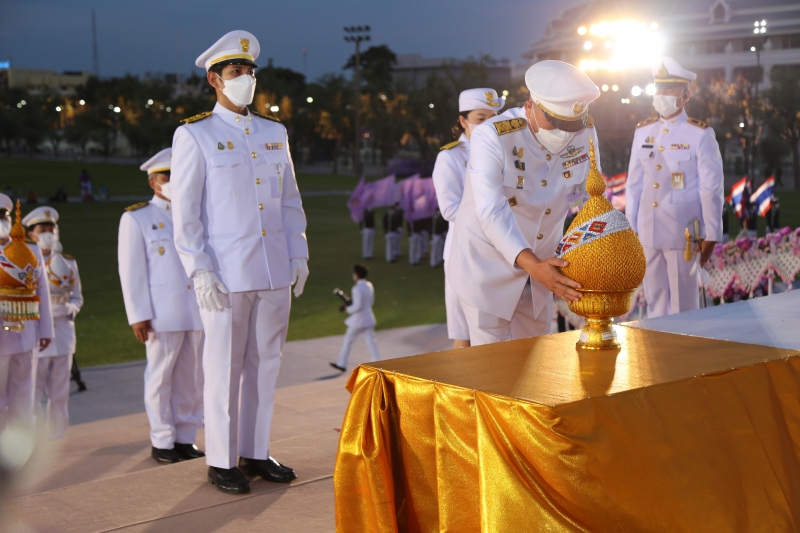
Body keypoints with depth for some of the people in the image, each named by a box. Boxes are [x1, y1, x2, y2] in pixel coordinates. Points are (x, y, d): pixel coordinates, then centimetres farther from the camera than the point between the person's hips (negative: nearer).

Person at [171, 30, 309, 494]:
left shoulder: (275, 133, 12)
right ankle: (221, 461, 12)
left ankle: (256, 453, 20)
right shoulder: (194, 135, -2)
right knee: (225, 368, 2)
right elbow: (185, 212, -6)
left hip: (275, 273, 5)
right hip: (225, 277, -5)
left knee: (266, 364, 9)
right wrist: (201, 272, -13)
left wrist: (298, 254, 7)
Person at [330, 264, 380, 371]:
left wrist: (348, 309, -7)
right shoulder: (369, 286, 5)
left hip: (358, 320, -7)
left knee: (348, 340, 10)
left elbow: (357, 306, -25)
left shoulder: (357, 288, -20)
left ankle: (342, 364, 23)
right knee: (371, 342, 5)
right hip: (368, 318, 7)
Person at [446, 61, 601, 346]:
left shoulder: (585, 133, -9)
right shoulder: (491, 137, -24)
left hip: (540, 263, 5)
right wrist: (532, 264, -46)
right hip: (488, 266, -5)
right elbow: (492, 212, -34)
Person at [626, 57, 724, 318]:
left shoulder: (700, 134, -6)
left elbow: (711, 188, -6)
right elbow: (634, 183, 10)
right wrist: (630, 228, 10)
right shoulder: (643, 132, 7)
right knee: (654, 300, 12)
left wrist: (711, 235, -7)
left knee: (684, 302, 4)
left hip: (682, 232, -4)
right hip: (648, 231, 4)